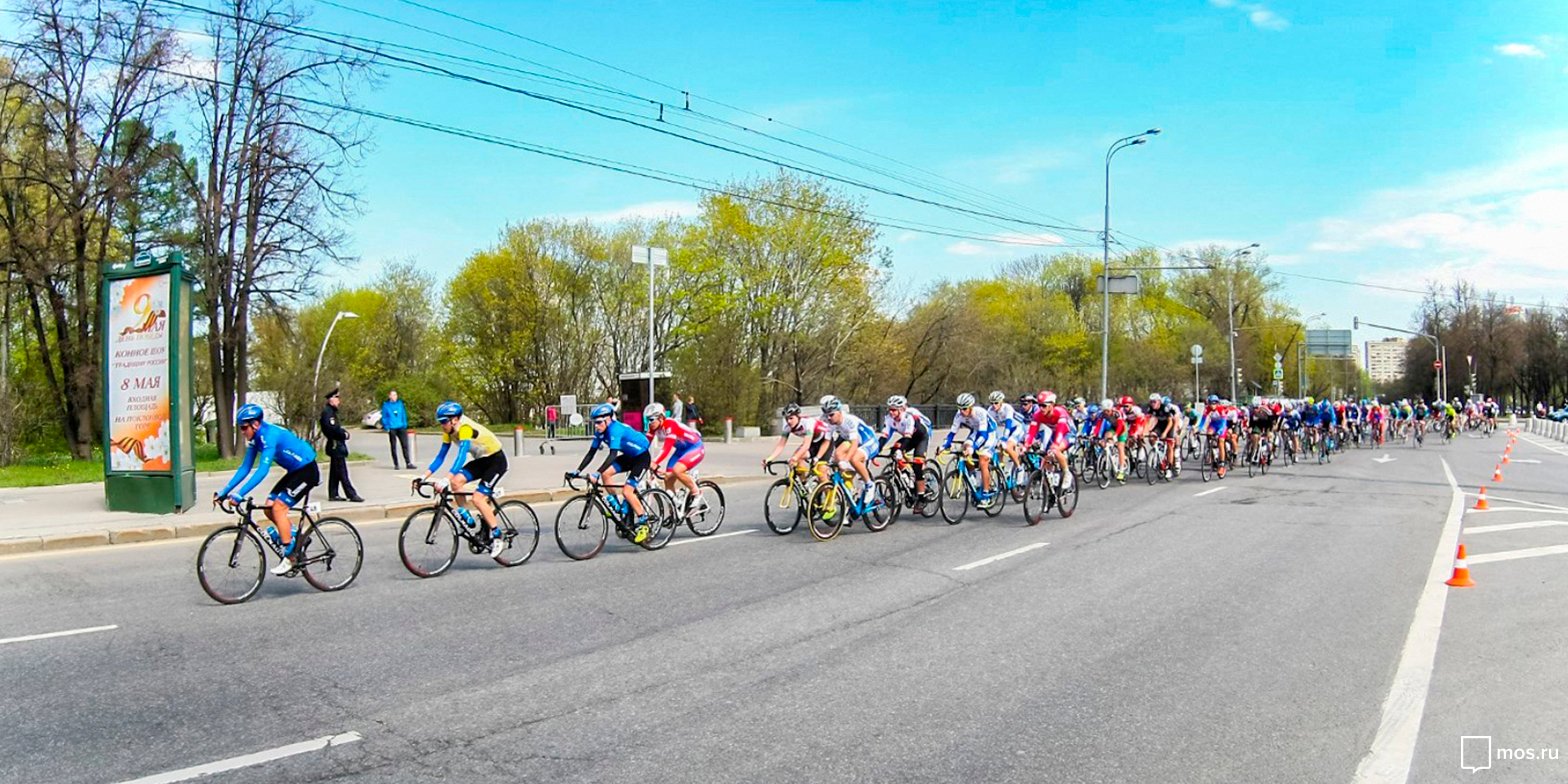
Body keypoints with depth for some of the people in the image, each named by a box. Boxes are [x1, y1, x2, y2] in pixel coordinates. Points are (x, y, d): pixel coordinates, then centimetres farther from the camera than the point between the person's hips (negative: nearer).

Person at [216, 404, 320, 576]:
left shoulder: (270, 435, -25)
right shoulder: (256, 438, 2)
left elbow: (262, 471, -32)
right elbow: (245, 468, 7)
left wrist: (239, 494, -35)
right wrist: (224, 491, 1)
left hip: (307, 471, -9)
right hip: (294, 471, 9)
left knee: (278, 508, -13)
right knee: (269, 507, 1)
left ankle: (290, 557, -6)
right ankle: (296, 538, 18)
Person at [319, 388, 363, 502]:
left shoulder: (331, 411, 17)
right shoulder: (327, 412, -15)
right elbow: (330, 428, -25)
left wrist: (343, 432, 3)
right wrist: (343, 434, -15)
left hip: (336, 446, 11)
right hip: (336, 445, -11)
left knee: (335, 472, 14)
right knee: (342, 472, -8)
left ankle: (333, 495, 19)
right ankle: (352, 495, -8)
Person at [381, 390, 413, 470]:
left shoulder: (400, 403, 7)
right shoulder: (386, 405, -1)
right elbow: (384, 417, 1)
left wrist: (405, 424, 6)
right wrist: (386, 427, -6)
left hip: (401, 428, 2)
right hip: (392, 429, -2)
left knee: (405, 445, -2)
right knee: (393, 447, 6)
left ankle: (408, 463, 0)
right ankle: (396, 464, 13)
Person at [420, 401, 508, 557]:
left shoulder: (465, 428, -29)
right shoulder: (449, 431, -4)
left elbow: (462, 456, -40)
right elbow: (440, 457, 1)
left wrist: (446, 479, -49)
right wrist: (424, 477, -8)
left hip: (496, 460, -8)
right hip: (481, 460, 8)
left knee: (477, 499, -17)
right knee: (456, 482, -16)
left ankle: (498, 537, -5)